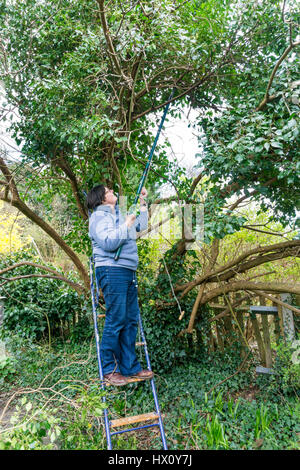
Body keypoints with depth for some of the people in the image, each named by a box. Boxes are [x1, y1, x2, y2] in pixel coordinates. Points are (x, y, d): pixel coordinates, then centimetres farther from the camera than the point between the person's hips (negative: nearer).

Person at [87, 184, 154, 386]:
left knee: (131, 320, 9)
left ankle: (130, 366, 18)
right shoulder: (99, 217, -4)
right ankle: (109, 369, 6)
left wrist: (143, 203, 31)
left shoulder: (119, 214, 23)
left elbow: (141, 226, 34)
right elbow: (108, 243, -19)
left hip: (128, 272, 9)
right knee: (116, 320, -7)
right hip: (112, 271, -9)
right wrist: (126, 225, -13)